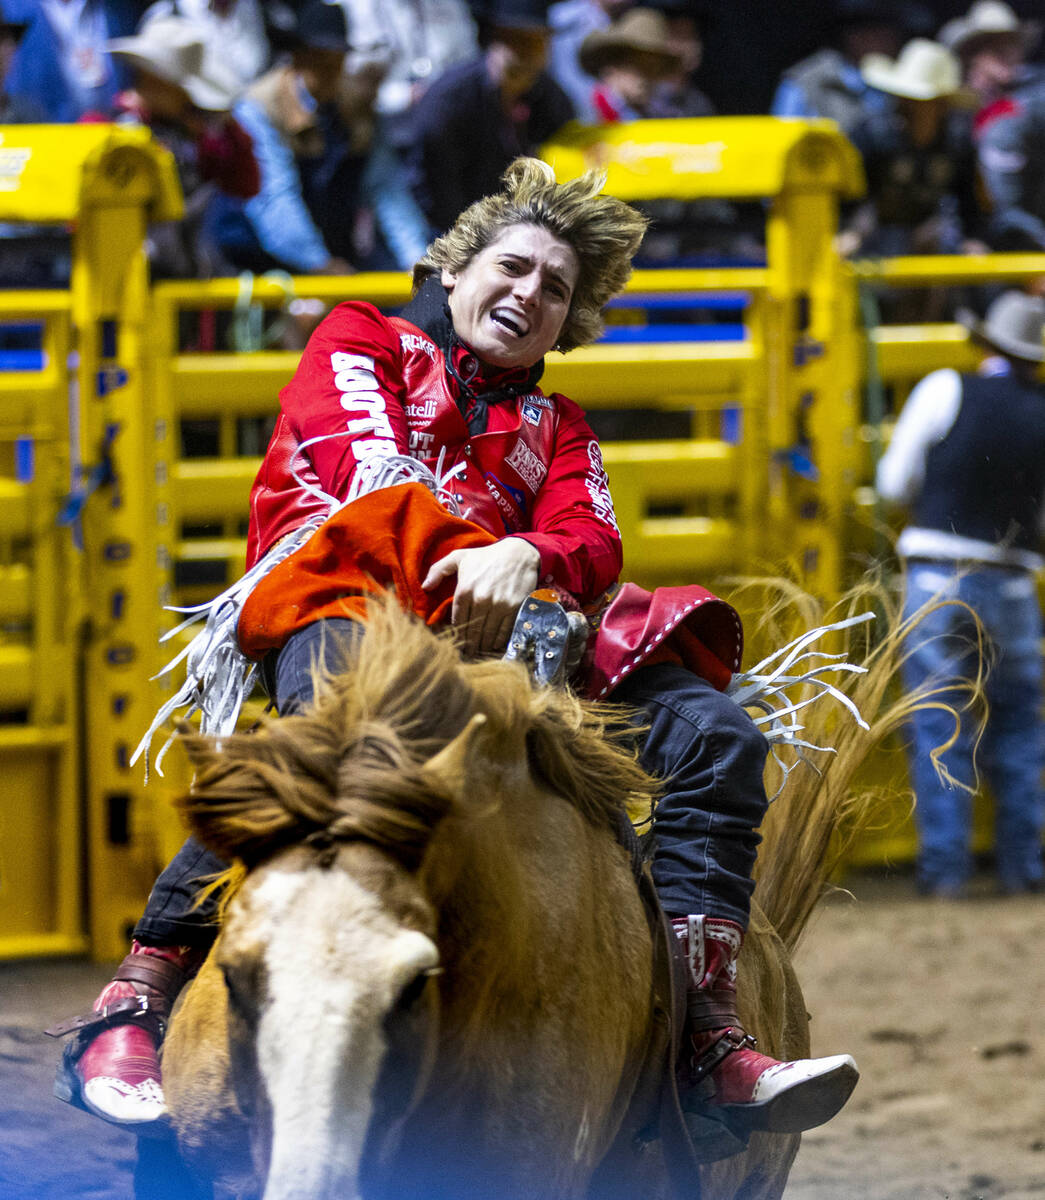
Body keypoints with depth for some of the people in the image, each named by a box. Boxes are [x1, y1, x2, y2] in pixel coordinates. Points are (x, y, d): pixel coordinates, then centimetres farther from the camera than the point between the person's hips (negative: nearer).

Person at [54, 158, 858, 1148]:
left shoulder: (555, 427, 33)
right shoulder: (364, 343, 23)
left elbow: (592, 542, 11)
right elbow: (367, 464, 2)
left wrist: (522, 558, -13)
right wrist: (457, 562, -14)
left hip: (498, 624, 6)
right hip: (341, 591, -6)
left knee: (713, 731, -13)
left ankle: (710, 1038, -24)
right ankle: (134, 1004, -42)